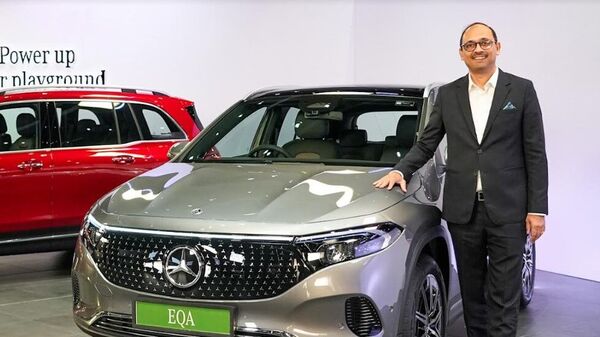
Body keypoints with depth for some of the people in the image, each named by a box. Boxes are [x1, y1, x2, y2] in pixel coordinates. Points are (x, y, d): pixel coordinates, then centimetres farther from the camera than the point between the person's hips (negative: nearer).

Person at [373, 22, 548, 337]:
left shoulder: (521, 90, 2)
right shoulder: (447, 95, 9)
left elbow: (535, 154, 0)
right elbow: (426, 143, 11)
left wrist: (537, 209, -5)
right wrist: (400, 170, -8)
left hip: (507, 209, -2)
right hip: (463, 209, 3)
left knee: (504, 296, -1)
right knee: (471, 290, 13)